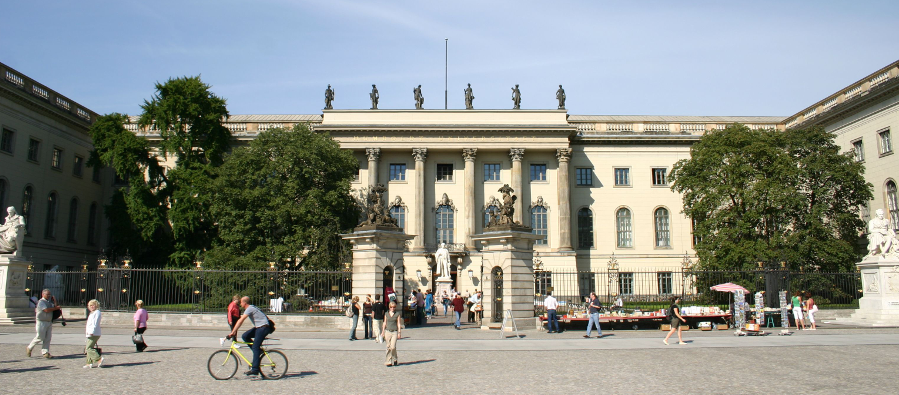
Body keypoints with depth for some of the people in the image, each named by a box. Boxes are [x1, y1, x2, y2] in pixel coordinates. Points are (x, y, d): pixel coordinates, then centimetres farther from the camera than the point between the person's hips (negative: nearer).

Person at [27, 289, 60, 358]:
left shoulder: (49, 302, 16)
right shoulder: (41, 302, -10)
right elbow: (47, 310, -20)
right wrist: (56, 308, -12)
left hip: (49, 322, 8)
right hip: (41, 322, -8)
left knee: (48, 338, 3)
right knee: (40, 337, -2)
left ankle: (45, 353, 5)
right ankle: (29, 348, 20)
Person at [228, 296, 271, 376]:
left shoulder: (250, 309, -14)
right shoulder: (249, 309, 16)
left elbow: (240, 321, -19)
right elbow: (240, 321, 19)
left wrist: (232, 332, -20)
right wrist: (235, 331, 13)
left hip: (263, 327, -9)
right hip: (258, 327, 9)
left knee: (255, 347, -12)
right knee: (245, 336, 0)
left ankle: (255, 369, -14)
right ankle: (258, 351, 8)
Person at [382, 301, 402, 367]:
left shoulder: (397, 314, 1)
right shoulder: (386, 314, 9)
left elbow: (399, 324, 2)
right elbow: (384, 323, 15)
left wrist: (399, 332, -3)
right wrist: (383, 331, 11)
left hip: (394, 332, -3)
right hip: (388, 331, 3)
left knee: (393, 347, -12)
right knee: (388, 347, 3)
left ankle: (394, 359, 8)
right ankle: (389, 361, 11)